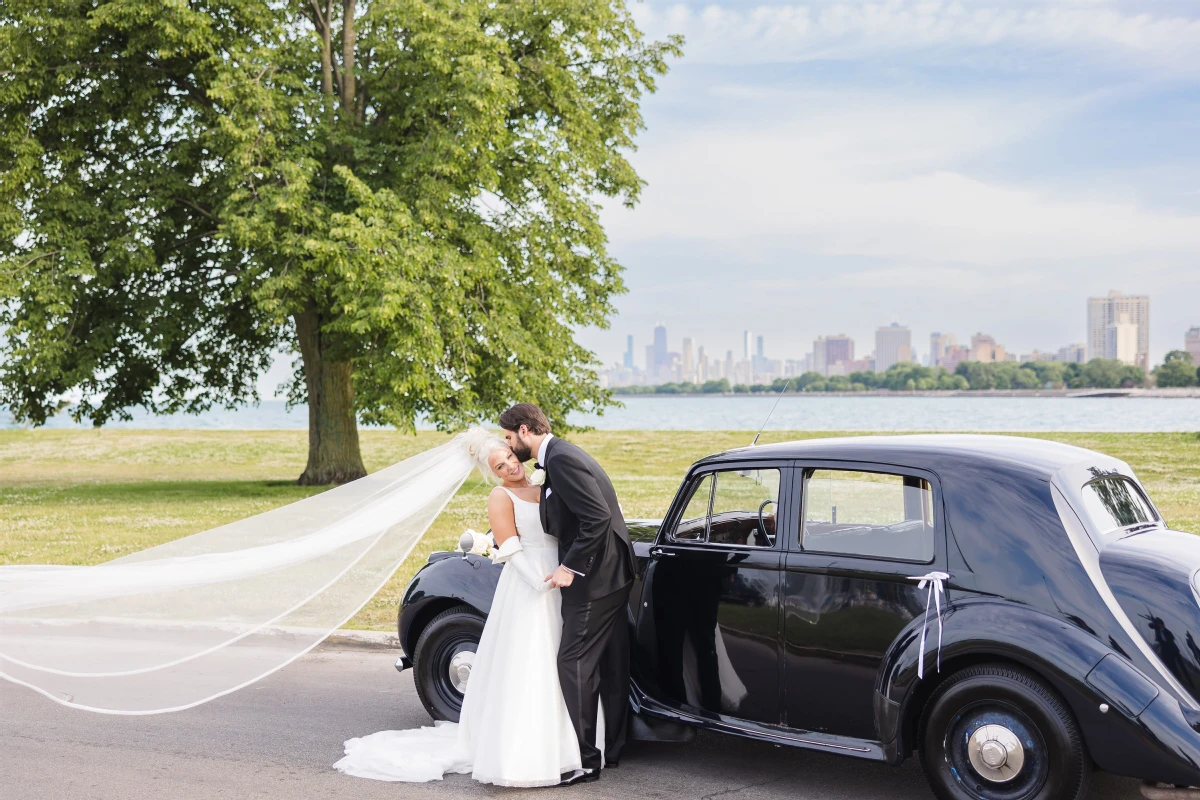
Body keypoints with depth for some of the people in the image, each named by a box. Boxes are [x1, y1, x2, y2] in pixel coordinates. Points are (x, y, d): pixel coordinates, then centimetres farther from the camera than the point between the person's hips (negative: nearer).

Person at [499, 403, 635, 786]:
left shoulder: (561, 459, -18)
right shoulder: (562, 455, 13)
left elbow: (598, 518, -25)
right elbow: (564, 520, 17)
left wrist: (570, 567, -19)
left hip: (594, 580, -10)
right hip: (611, 575, 10)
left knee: (575, 664, -5)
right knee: (610, 665, 15)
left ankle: (585, 760, 0)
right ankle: (611, 748, 25)